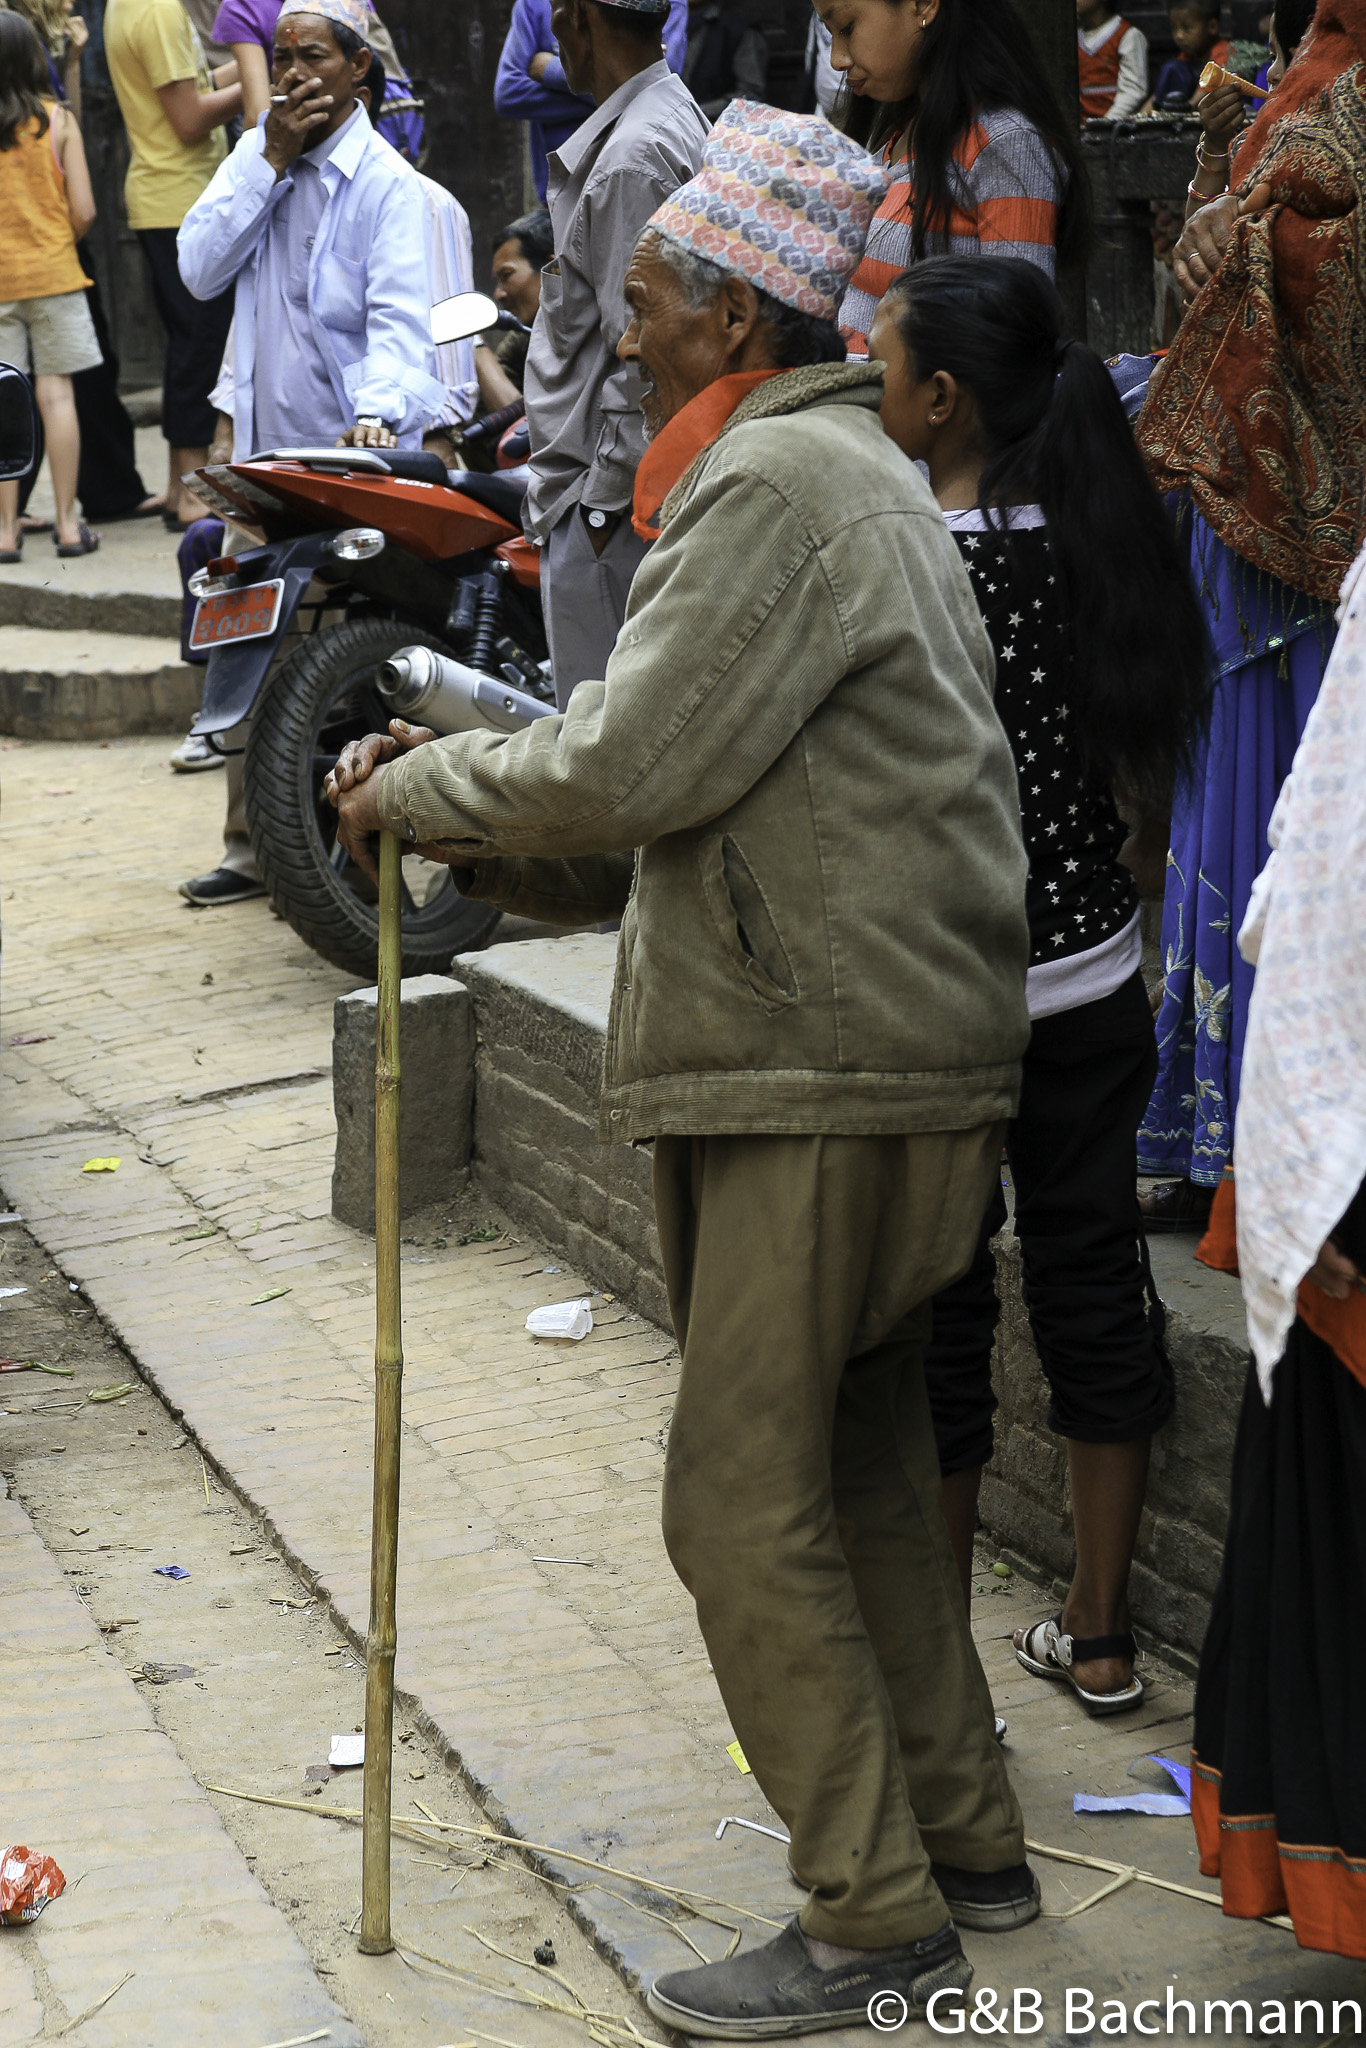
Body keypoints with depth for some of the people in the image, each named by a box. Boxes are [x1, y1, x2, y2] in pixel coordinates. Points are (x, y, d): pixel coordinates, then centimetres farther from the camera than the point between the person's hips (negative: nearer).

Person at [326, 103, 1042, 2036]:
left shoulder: (785, 481, -13)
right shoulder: (846, 475, 21)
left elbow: (627, 771, -18)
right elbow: (687, 819, 20)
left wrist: (419, 789, -2)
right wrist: (474, 826, 10)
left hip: (831, 1076, -11)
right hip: (869, 1057, 11)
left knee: (746, 1506, -5)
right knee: (858, 1475, 16)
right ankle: (964, 1850, 26)